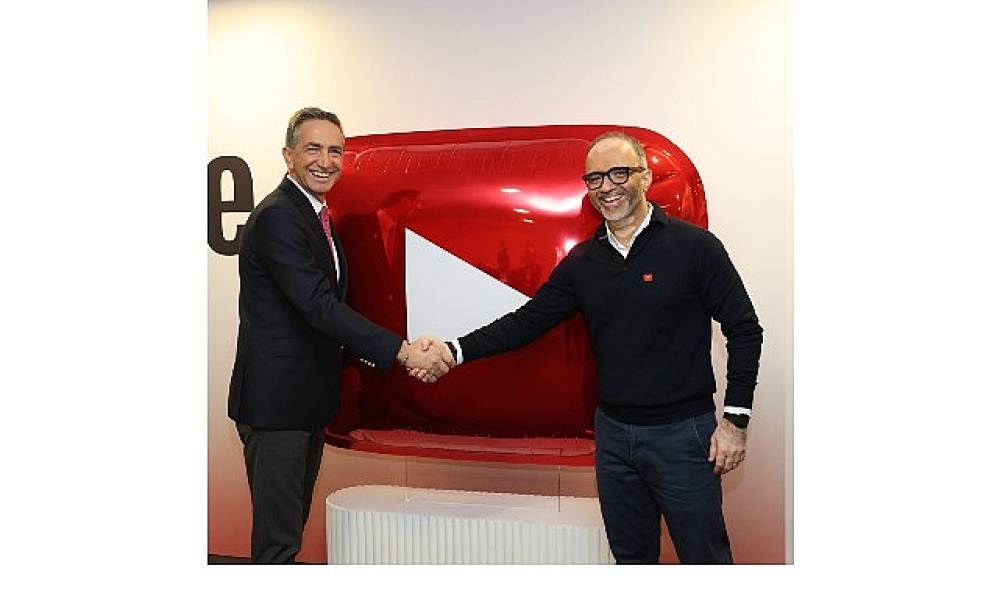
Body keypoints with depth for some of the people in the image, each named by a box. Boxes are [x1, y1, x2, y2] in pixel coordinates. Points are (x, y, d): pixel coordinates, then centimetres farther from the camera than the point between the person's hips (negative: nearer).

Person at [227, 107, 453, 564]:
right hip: (275, 399, -9)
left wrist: (358, 348, 5)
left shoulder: (317, 216, 13)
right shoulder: (276, 217, -18)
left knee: (292, 523, 20)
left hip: (308, 399, 10)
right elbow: (319, 305, -26)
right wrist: (404, 352, -28)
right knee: (278, 540, 0)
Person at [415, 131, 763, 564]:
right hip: (613, 433, 4)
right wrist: (456, 350, -9)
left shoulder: (694, 246, -9)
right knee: (631, 557, 19)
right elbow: (527, 321, 3)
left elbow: (744, 331, -6)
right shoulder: (582, 262, 3)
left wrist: (735, 419, -9)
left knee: (705, 557, 9)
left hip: (682, 434, -4)